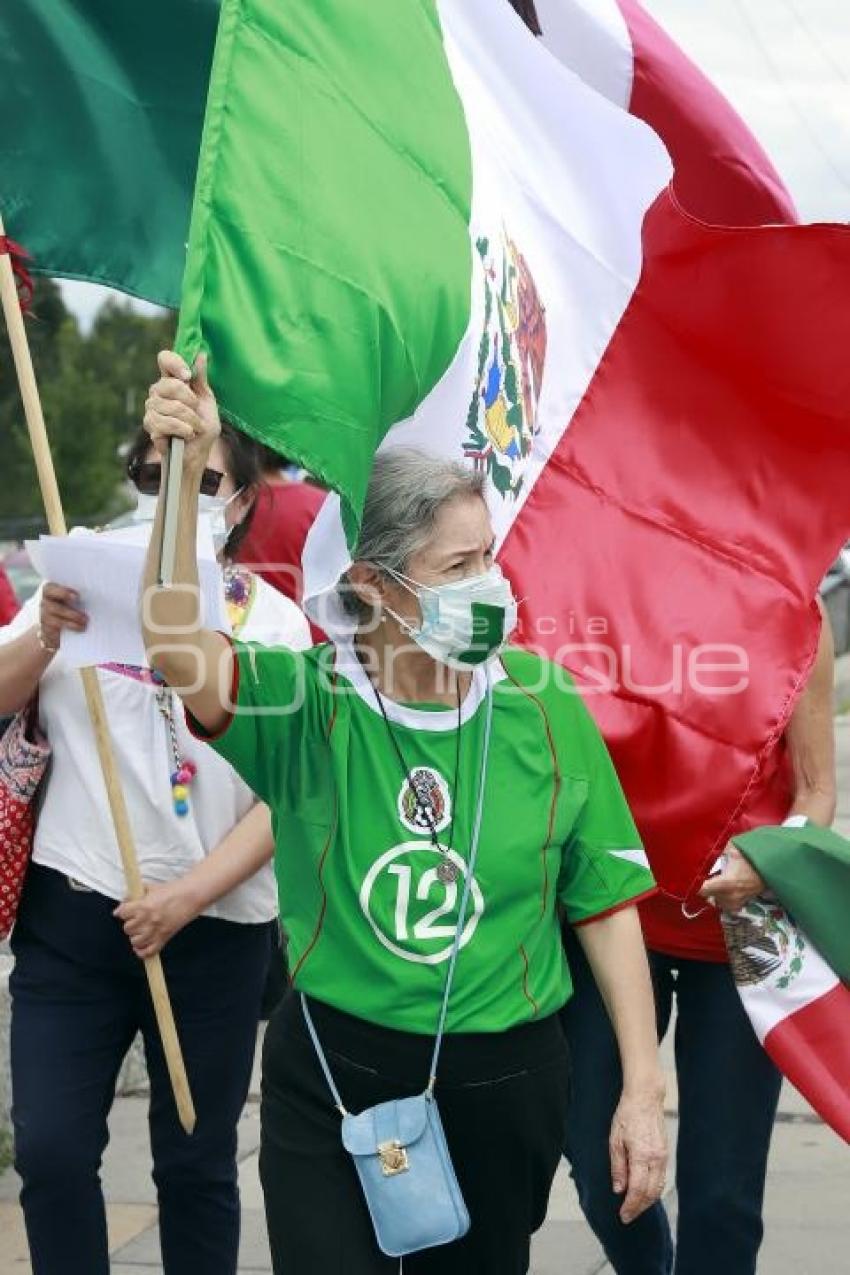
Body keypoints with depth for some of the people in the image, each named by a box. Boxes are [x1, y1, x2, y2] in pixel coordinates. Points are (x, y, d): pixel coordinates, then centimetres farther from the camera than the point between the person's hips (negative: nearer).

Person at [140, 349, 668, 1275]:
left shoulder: (540, 704, -6)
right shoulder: (307, 702, -9)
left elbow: (604, 903, -1)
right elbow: (177, 651, -29)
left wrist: (643, 1090, -2)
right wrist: (185, 472, -38)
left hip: (503, 1081, 1)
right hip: (329, 1076, -1)